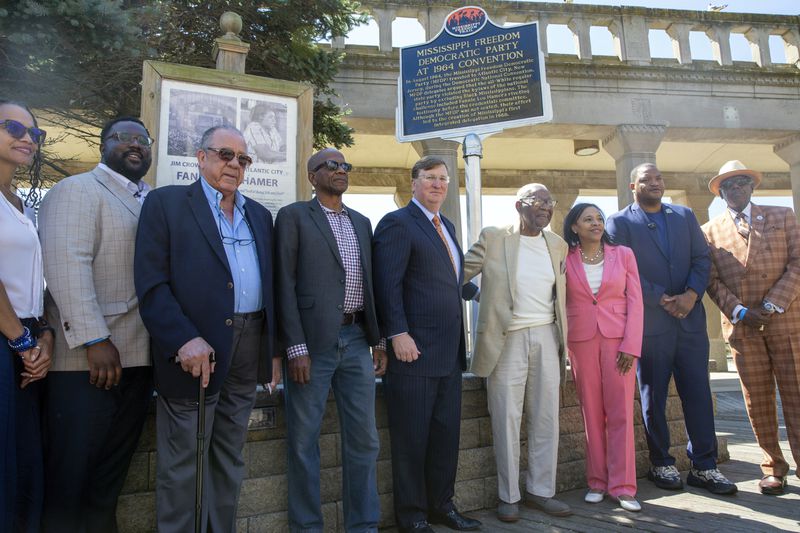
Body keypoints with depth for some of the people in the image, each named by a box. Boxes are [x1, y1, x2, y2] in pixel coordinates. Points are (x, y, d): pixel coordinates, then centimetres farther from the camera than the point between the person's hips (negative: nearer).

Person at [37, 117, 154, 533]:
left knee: (112, 471, 14)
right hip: (89, 358, -6)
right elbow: (67, 266, -14)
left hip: (140, 358, 6)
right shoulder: (77, 190, -2)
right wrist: (95, 339, -20)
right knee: (70, 471, 5)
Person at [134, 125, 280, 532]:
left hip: (249, 349, 5)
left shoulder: (260, 215, 15)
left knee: (229, 460, 16)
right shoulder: (166, 202, 0)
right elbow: (152, 282, -9)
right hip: (195, 348, -5)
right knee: (182, 464, 6)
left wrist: (274, 348, 9)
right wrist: (184, 339, -20)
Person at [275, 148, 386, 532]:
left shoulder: (362, 222, 17)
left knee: (364, 439, 9)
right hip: (312, 341, -5)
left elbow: (371, 284, 16)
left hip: (357, 340, 5)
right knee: (304, 440, 6)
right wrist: (296, 347, -13)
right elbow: (285, 284, -7)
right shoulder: (293, 216, 1)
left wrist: (379, 341, 10)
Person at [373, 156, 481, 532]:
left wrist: (459, 341, 14)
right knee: (411, 437, 4)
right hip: (414, 349, -8)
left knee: (447, 433, 14)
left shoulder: (446, 226, 19)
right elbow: (388, 285, -14)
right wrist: (398, 335, -20)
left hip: (450, 351, 8)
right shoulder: (397, 223, -6)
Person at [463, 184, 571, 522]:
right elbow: (458, 274, -1)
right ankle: (508, 497, 17)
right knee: (506, 420, 2)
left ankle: (541, 491, 24)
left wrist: (564, 341, 15)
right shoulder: (493, 238, -3)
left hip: (546, 337, 5)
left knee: (547, 418, 9)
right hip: (507, 339, -4)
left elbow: (560, 295, 19)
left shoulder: (557, 245, 12)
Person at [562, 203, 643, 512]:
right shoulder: (565, 260, 4)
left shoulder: (623, 254, 6)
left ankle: (622, 486, 8)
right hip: (581, 342, 0)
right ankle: (597, 482, 16)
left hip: (618, 339, 0)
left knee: (620, 412, -1)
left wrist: (631, 345, -7)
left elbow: (635, 302, 2)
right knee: (592, 412, 6)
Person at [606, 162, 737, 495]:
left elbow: (702, 258, 6)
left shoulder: (685, 216, 13)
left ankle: (703, 466, 17)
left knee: (698, 393, 6)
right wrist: (662, 299, -14)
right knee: (654, 396, 7)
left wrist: (691, 294, -10)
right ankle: (661, 464, 20)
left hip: (690, 319, 4)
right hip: (648, 323, -3)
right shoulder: (619, 223, -1)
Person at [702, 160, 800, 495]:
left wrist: (771, 305, -10)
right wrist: (741, 312, -10)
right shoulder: (709, 231, 9)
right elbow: (712, 280, 3)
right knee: (757, 400, 4)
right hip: (741, 325, 0)